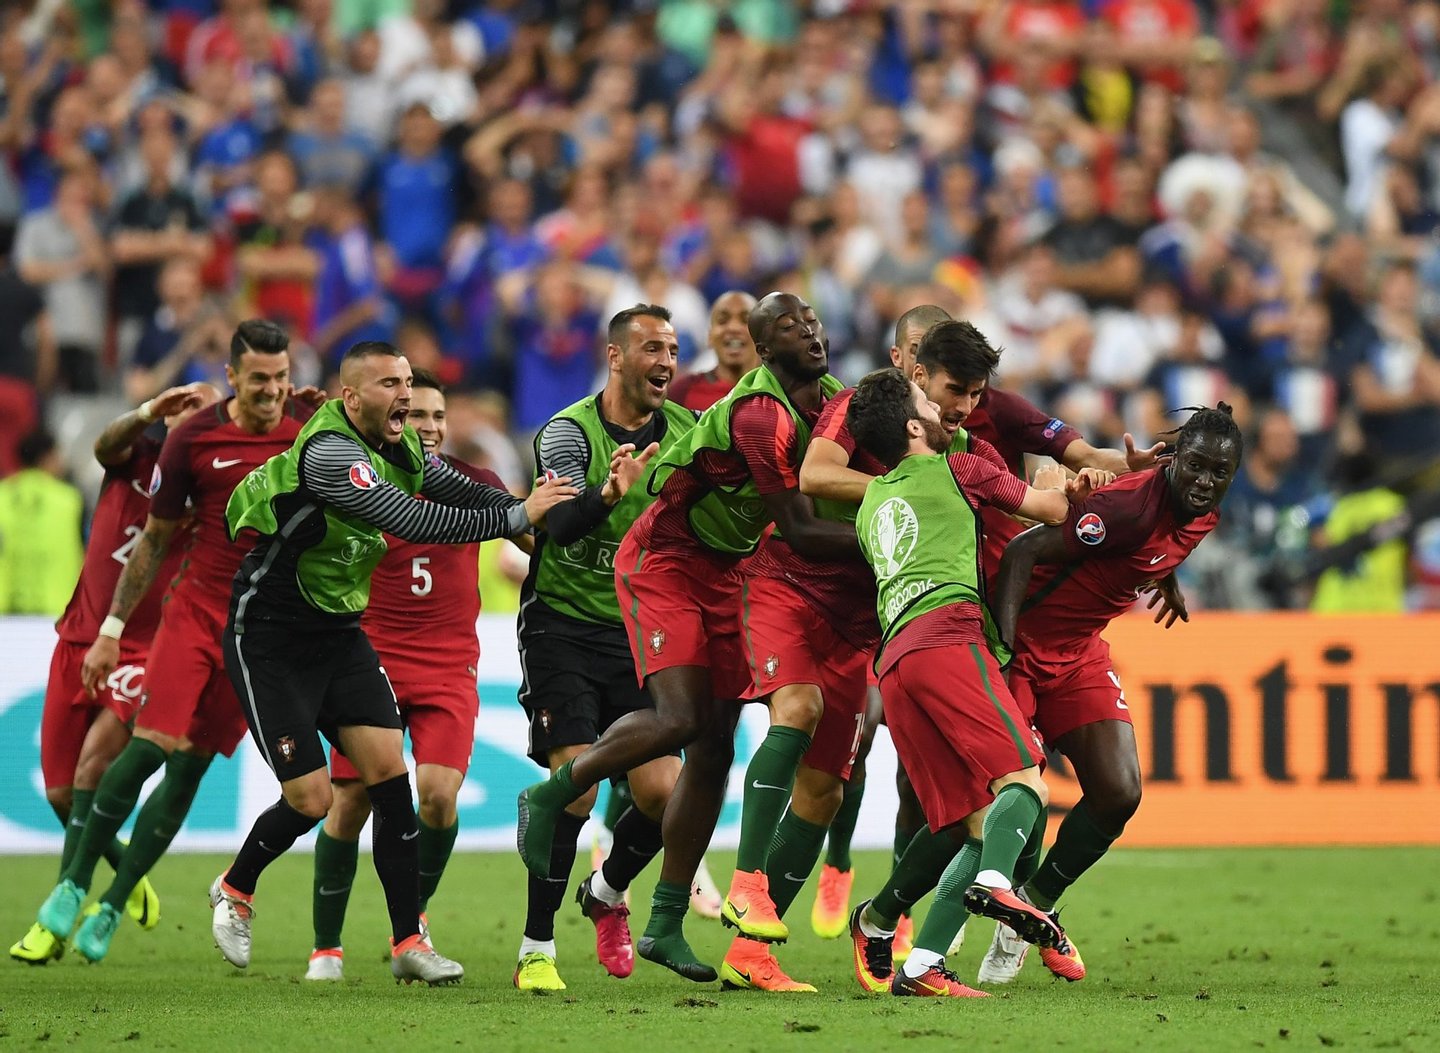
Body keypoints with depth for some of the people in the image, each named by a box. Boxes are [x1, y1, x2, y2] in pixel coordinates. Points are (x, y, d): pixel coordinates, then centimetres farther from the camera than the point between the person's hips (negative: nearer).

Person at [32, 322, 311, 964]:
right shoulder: (192, 440, -4)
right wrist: (112, 628, 6)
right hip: (196, 606, -1)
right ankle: (75, 882, 1)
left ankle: (111, 909, 9)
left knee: (189, 768, -1)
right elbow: (155, 540, 5)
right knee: (150, 746, -15)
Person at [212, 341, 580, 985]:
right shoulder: (327, 453, -26)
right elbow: (413, 523, -34)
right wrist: (519, 515, -30)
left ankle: (408, 943, -2)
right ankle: (234, 891, 22)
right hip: (269, 641, -8)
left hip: (339, 633, 8)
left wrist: (533, 514, -13)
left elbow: (465, 493, 6)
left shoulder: (398, 447, 1)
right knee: (311, 799, -8)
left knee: (389, 770, -6)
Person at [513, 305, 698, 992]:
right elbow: (559, 523, -27)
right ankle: (536, 950, -7)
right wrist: (608, 495, -47)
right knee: (576, 786, -16)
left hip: (640, 631, 4)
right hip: (564, 624, -4)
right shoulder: (569, 432, -11)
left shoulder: (686, 431, 3)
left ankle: (607, 893, 27)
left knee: (662, 791, -4)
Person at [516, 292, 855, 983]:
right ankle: (551, 795, 2)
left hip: (723, 574, 9)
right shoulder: (761, 415, -27)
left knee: (714, 750, 3)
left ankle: (665, 924, 7)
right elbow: (799, 530, -28)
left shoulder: (828, 398, 1)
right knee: (679, 719, -24)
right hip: (663, 562, -8)